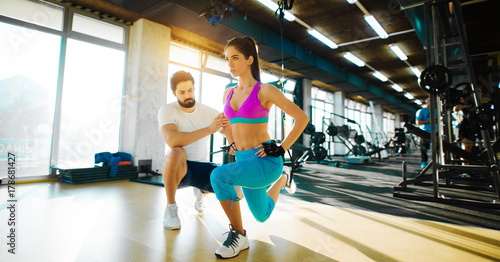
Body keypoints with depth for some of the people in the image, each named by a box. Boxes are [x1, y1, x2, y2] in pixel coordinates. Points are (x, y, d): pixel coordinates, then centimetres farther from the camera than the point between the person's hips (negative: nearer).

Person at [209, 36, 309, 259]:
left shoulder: (265, 91, -11)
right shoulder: (228, 94, 7)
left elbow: (302, 118, -8)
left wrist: (282, 149, -12)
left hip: (266, 160, -7)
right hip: (244, 160, 7)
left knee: (219, 176, -32)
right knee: (261, 216, 23)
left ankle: (238, 235, -8)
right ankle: (281, 180, 51)